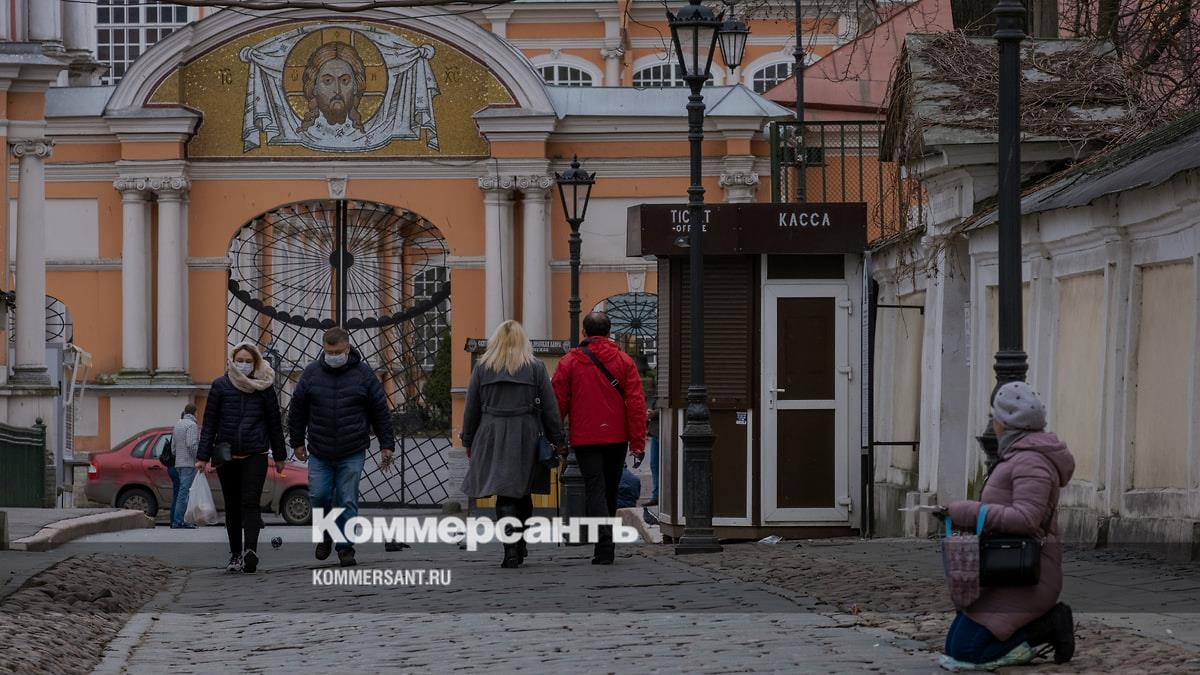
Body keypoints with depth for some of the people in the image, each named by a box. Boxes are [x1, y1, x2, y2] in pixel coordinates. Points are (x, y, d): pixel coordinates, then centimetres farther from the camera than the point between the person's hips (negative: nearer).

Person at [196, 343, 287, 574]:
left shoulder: (264, 387, 5)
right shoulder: (220, 386, 5)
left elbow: (274, 422, 11)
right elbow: (209, 423, 4)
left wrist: (279, 456, 13)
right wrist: (203, 456, -2)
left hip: (255, 455, -2)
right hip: (226, 456, 2)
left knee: (251, 503, -14)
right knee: (232, 506, 9)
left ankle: (250, 551, -26)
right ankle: (235, 553, 18)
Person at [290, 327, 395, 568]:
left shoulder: (363, 374, 0)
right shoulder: (311, 373, 2)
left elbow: (381, 412, 5)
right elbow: (297, 410, 11)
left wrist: (387, 445, 3)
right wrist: (298, 442, 12)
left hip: (352, 455, -2)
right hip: (319, 453, 2)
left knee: (347, 502, -2)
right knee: (318, 496, -2)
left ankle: (345, 548, 8)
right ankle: (326, 534, 25)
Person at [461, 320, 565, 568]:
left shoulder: (482, 368, 4)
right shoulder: (536, 368, 2)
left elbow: (472, 408, 7)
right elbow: (550, 408, 2)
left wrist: (468, 441, 14)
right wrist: (556, 440, 9)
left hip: (492, 436, 0)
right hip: (526, 436, 0)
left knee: (504, 496, -2)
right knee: (523, 495, 13)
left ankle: (511, 550, -15)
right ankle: (520, 548, 19)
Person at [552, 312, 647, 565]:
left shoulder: (569, 362, -2)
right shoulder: (624, 361, 1)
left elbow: (558, 403, -1)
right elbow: (636, 403, -4)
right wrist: (638, 441, -2)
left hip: (585, 439, -2)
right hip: (616, 438, 2)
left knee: (595, 491, -4)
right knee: (610, 493, 16)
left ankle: (605, 548, -21)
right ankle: (606, 550, 25)